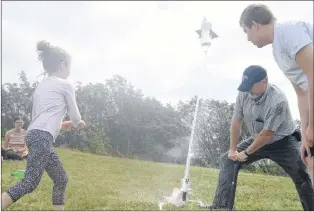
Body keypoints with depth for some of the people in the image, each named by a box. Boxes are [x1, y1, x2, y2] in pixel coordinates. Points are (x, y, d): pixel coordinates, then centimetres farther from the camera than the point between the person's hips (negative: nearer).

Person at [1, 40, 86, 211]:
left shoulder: (41, 85, 24)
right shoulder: (65, 85, 2)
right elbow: (75, 117, 8)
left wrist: (63, 124, 34)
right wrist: (78, 123, 32)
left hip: (34, 133, 9)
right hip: (42, 136, -9)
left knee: (61, 180, 14)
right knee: (30, 182, -14)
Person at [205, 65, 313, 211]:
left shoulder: (277, 100, -32)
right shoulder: (243, 94, -16)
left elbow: (267, 134, -28)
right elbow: (236, 122, -8)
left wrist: (246, 153, -20)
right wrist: (233, 149, -7)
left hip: (282, 142, -5)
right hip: (257, 140, 5)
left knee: (301, 178, -12)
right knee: (227, 160, -3)